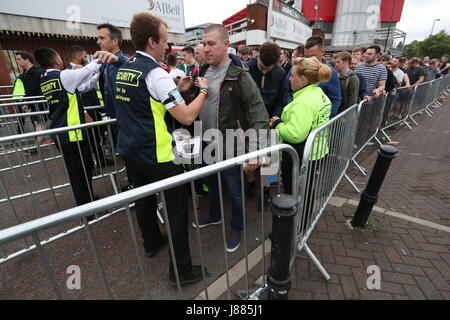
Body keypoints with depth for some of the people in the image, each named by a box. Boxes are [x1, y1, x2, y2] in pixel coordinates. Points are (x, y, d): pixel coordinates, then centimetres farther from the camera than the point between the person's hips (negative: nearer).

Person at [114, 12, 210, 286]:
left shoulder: (124, 69, 10)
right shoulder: (155, 73, -15)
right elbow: (187, 117, -21)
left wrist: (178, 89, 12)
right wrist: (204, 91, -5)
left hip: (129, 150, 9)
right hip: (155, 155, -9)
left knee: (144, 199, 22)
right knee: (177, 206, 2)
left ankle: (152, 243, 43)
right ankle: (181, 270, 12)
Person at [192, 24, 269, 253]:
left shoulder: (239, 75, -14)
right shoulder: (204, 72, 6)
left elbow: (259, 112, -19)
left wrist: (253, 150, -25)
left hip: (230, 146, -6)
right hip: (207, 144, 7)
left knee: (234, 191, 10)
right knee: (211, 184, 24)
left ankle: (236, 228, 35)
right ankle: (214, 216, 49)